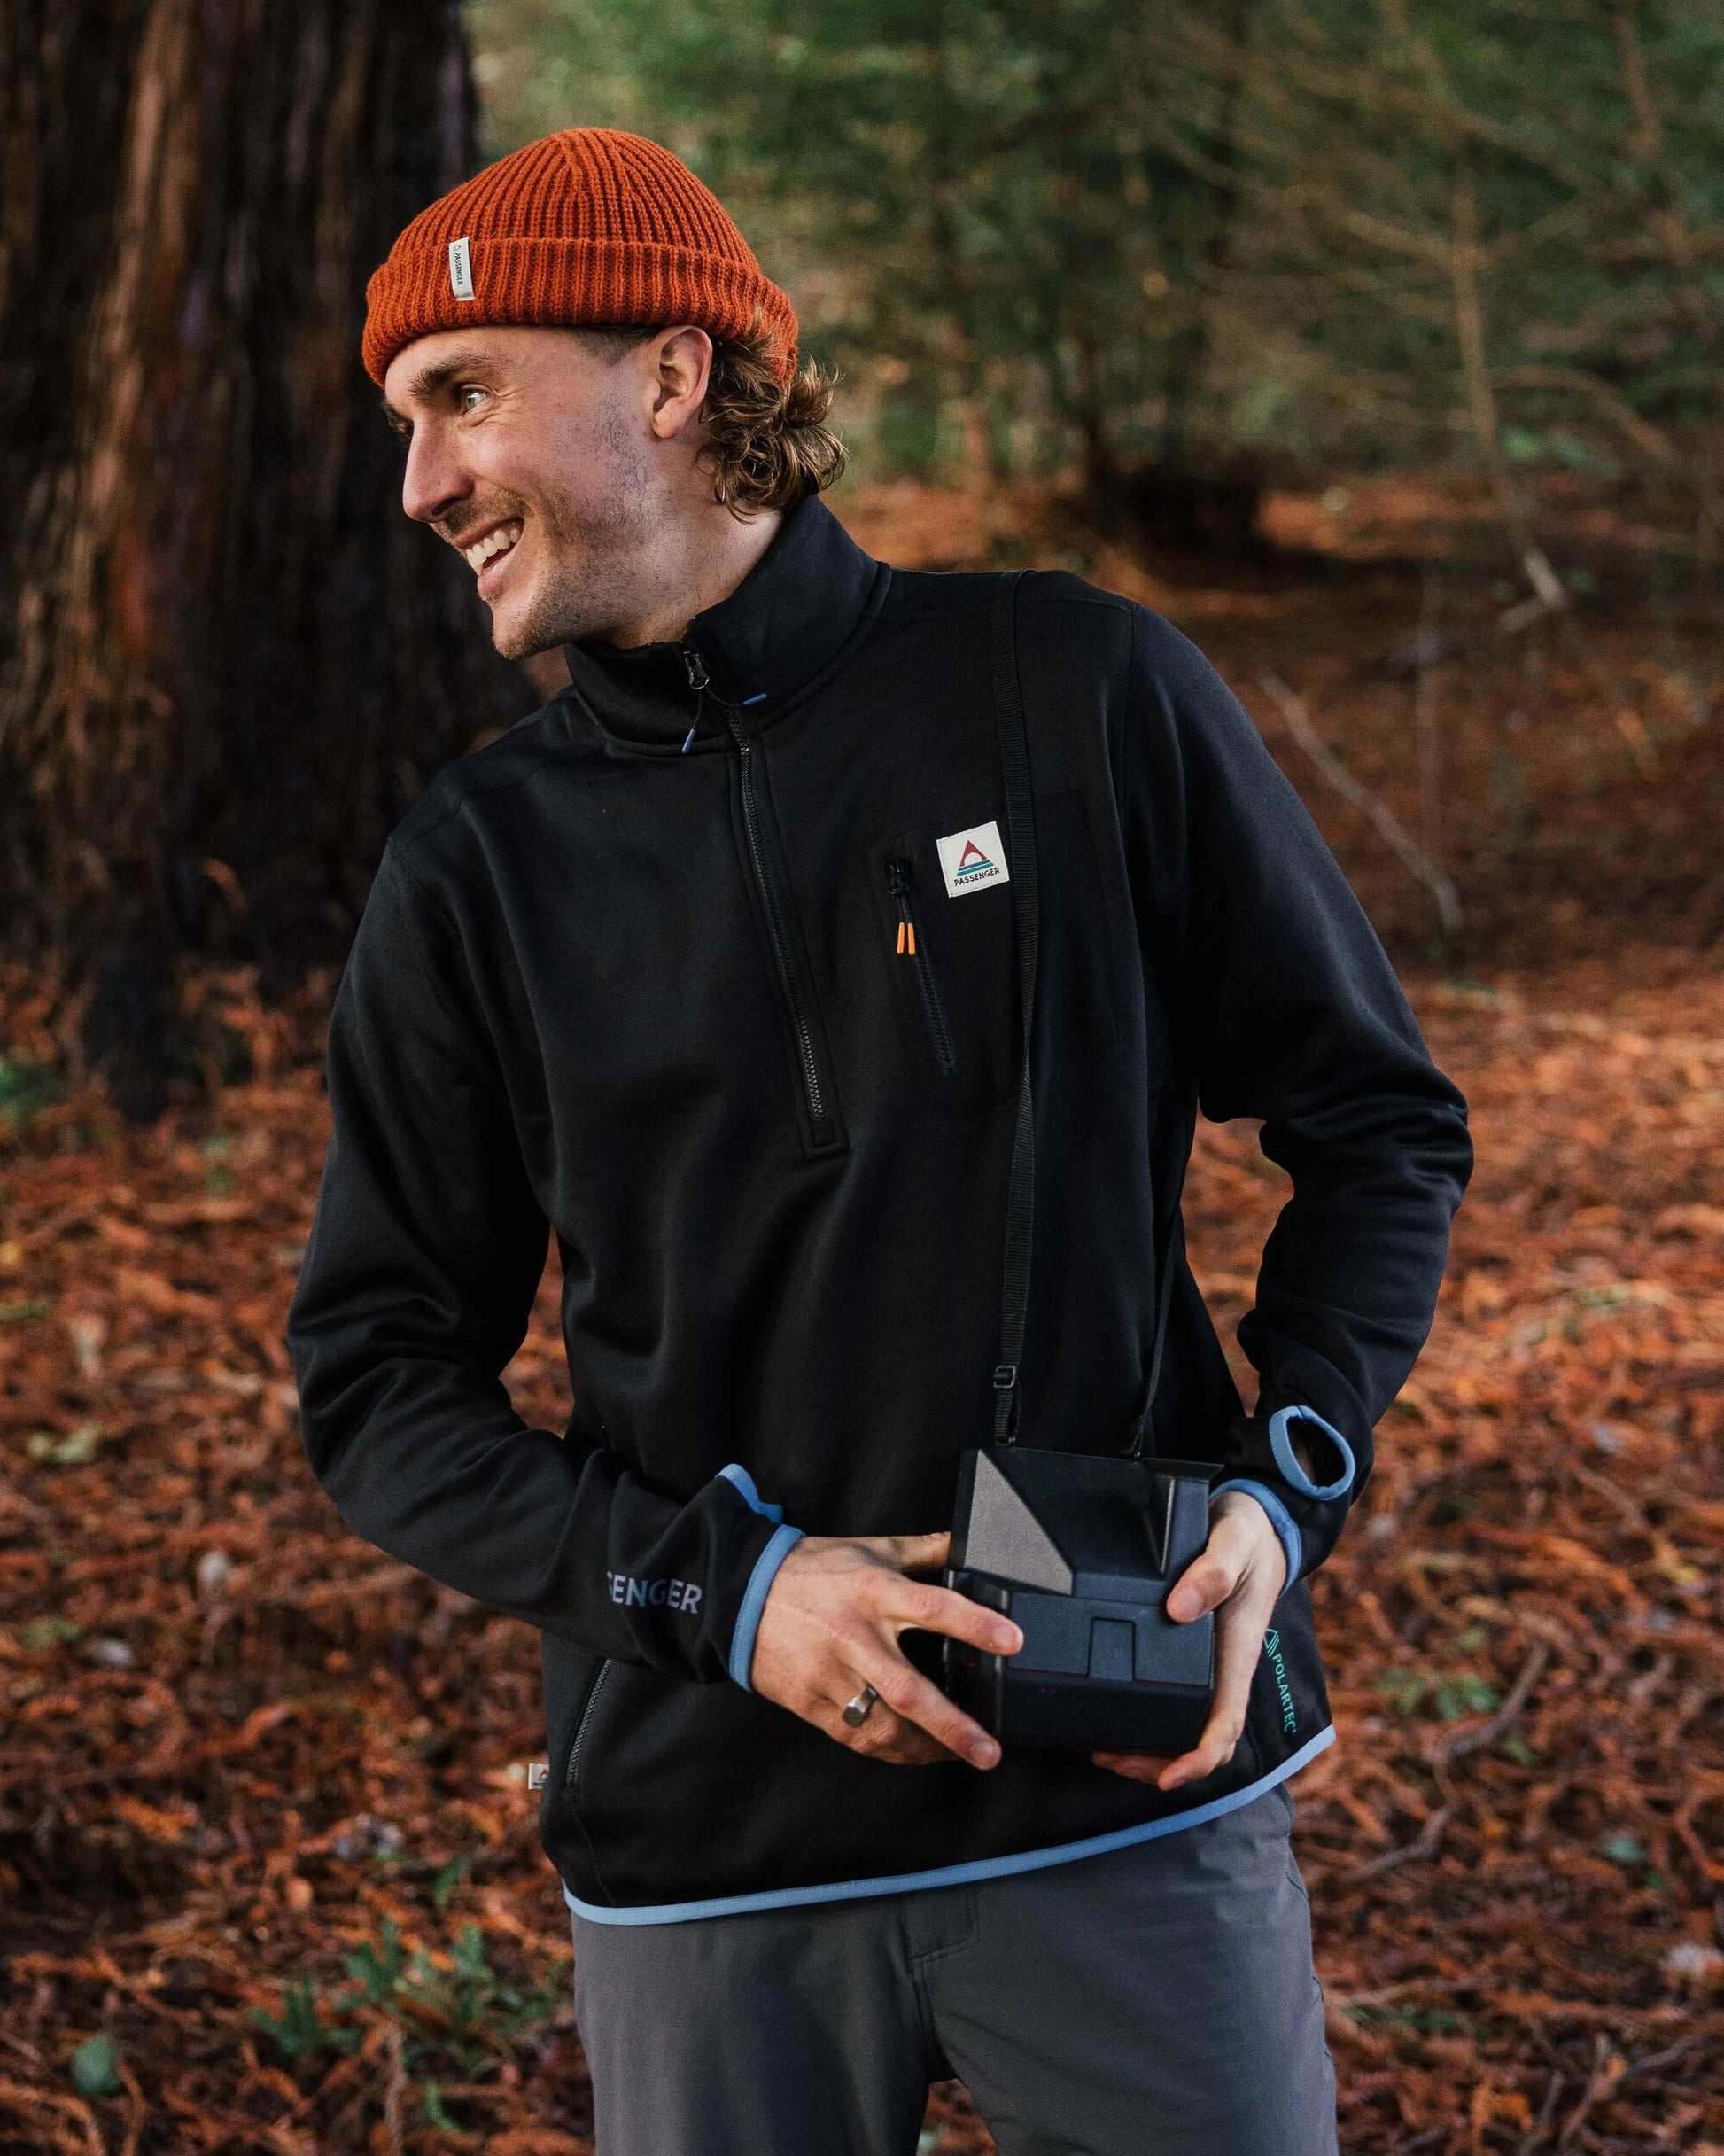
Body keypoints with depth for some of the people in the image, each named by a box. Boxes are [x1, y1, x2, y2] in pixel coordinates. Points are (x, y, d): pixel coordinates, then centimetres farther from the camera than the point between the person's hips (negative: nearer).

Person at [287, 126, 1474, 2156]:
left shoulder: (1082, 691, -2)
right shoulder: (475, 866, 2)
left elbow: (1382, 1126, 5)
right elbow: (375, 1379, 3)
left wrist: (1282, 1487, -10)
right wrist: (715, 1586, -12)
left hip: (1140, 1787, -1)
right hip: (702, 1846, 1)